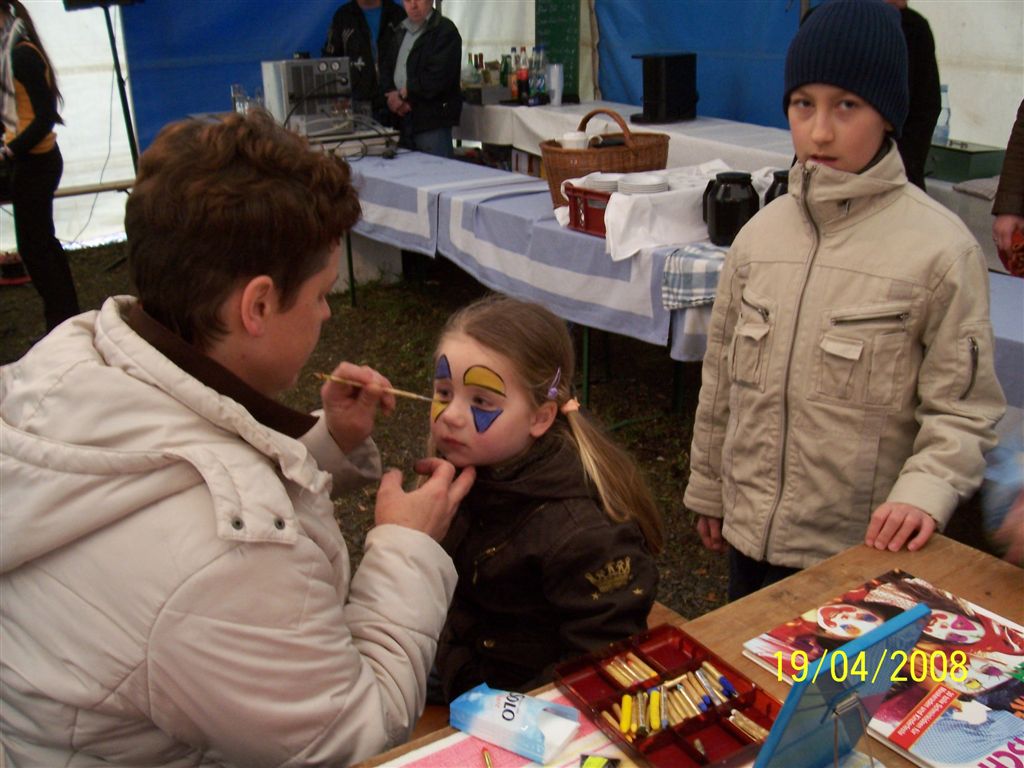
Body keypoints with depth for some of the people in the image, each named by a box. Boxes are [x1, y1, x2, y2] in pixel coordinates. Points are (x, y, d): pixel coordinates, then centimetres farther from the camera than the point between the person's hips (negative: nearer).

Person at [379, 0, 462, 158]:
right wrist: (392, 95, -4)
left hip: (432, 122, -7)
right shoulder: (401, 32, 19)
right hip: (402, 119, 7)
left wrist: (404, 94, -10)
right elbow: (385, 68, 16)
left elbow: (437, 77, -16)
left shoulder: (445, 30, -5)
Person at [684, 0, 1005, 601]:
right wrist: (708, 489, 14)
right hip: (751, 532, 5)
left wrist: (923, 493, -26)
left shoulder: (940, 247, -14)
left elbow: (965, 411, -9)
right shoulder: (761, 234, -1)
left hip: (863, 548, -4)